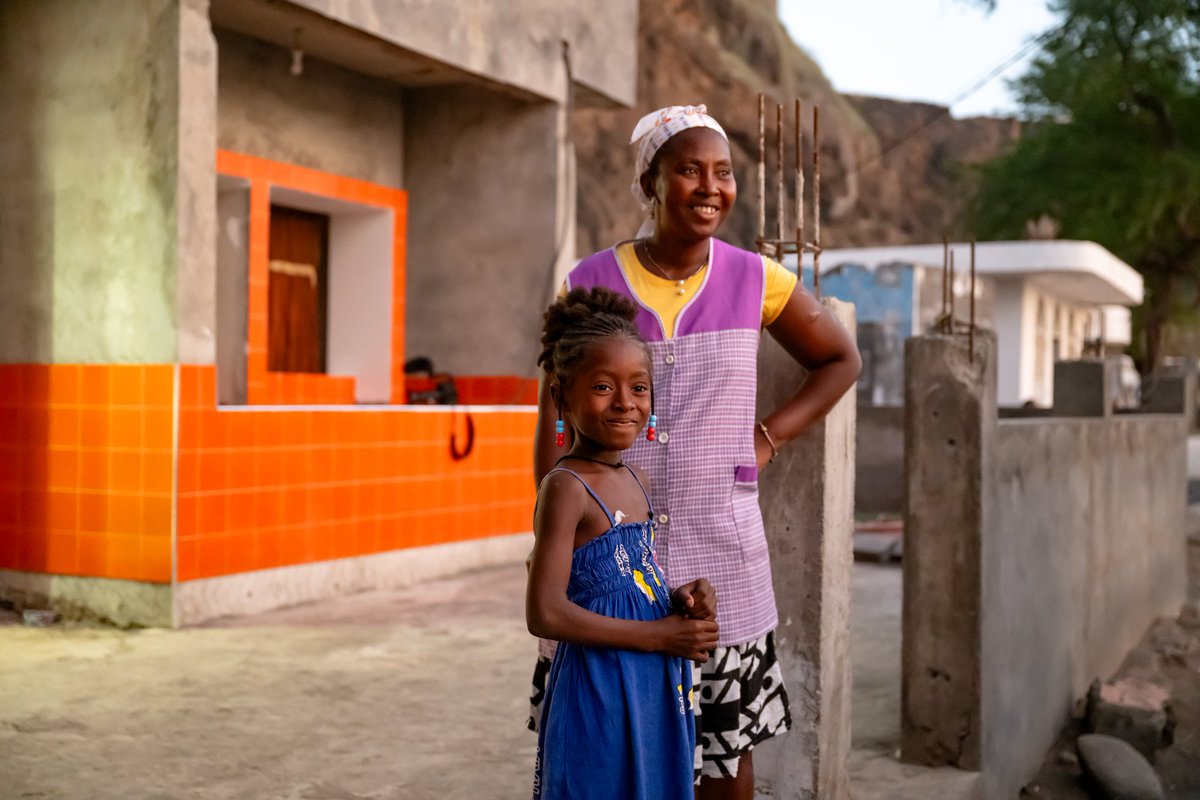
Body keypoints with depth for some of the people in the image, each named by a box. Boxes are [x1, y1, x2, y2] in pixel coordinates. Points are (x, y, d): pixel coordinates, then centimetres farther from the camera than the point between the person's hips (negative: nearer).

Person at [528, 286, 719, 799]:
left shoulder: (636, 481, 8)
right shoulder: (566, 488, -16)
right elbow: (546, 614, -22)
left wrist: (681, 600, -2)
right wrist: (659, 635, -17)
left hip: (657, 690, 8)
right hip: (598, 694, -8)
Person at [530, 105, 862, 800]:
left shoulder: (756, 281, 2)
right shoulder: (590, 286, -2)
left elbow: (841, 360, 17)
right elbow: (557, 429, 0)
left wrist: (772, 436, 4)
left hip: (720, 547, 2)